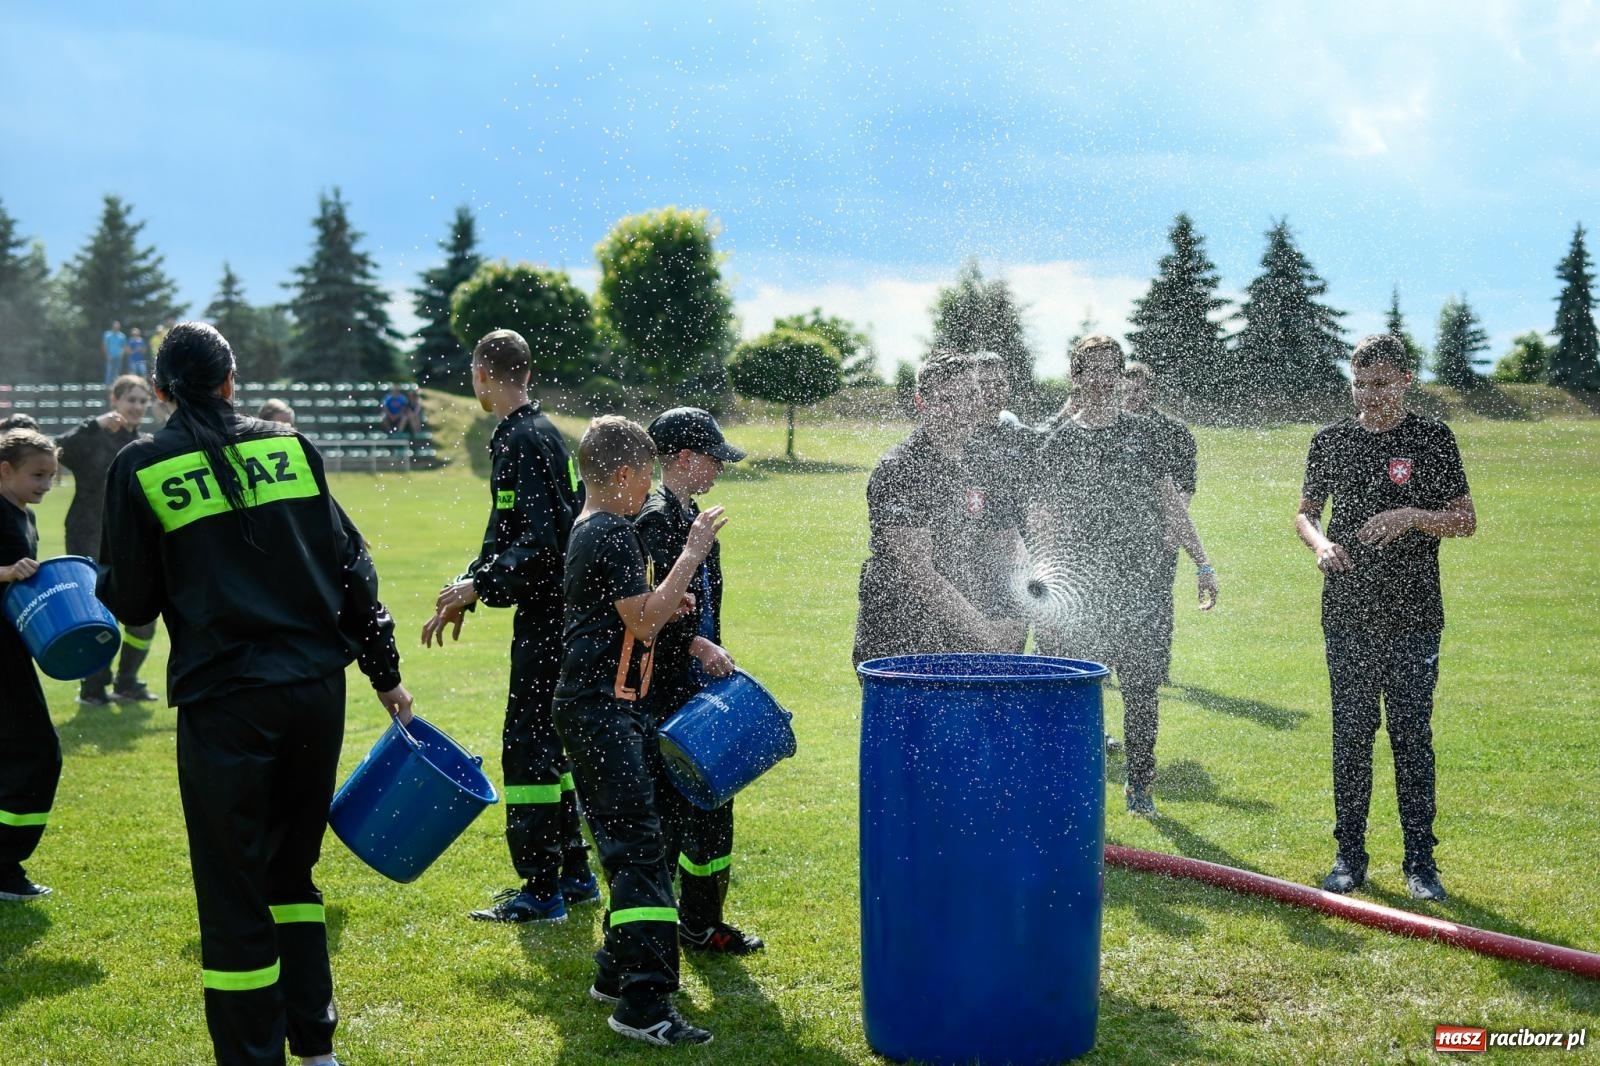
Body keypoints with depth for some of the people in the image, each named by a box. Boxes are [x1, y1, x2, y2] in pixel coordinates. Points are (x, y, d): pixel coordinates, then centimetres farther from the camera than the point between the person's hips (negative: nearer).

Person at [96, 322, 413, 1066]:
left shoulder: (141, 469, -2)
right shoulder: (290, 449, 7)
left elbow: (131, 601, 1)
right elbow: (350, 568, 6)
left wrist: (107, 582, 24)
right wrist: (385, 673, 13)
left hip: (225, 703, -4)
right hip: (317, 690, 4)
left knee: (234, 897, 4)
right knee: (290, 871, 19)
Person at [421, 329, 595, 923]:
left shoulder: (522, 440, -16)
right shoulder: (542, 433, 16)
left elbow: (541, 540, -23)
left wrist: (476, 586, -20)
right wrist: (466, 591, 19)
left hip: (544, 618, -10)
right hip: (555, 612, 10)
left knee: (527, 746, -6)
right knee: (547, 743, 16)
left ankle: (541, 890, -2)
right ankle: (574, 875, 23)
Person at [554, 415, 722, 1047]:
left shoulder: (589, 531, 18)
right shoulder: (612, 535, -14)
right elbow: (644, 622, -20)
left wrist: (666, 610, 12)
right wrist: (692, 556, -16)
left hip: (597, 706, 11)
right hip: (602, 710, -11)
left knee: (629, 846, 18)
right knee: (640, 848, -14)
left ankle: (617, 974, 26)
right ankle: (643, 1005, -17)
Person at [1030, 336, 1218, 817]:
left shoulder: (1142, 432, 11)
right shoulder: (1060, 441, 3)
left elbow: (1170, 501, 14)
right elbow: (1044, 521, 1)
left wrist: (1201, 563, 8)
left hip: (1145, 583, 2)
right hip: (1082, 590, -2)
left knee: (1143, 686, 3)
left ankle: (1140, 783, 16)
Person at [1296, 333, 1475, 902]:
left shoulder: (1432, 439, 1)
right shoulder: (1331, 441, 8)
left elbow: (1466, 520, 3)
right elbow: (1305, 513, 16)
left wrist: (1412, 517, -15)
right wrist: (1321, 544, -6)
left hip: (1414, 618, -2)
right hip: (1347, 614, 2)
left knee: (1412, 736, 0)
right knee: (1351, 734, 6)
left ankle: (1420, 860, 7)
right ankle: (1350, 855, 14)